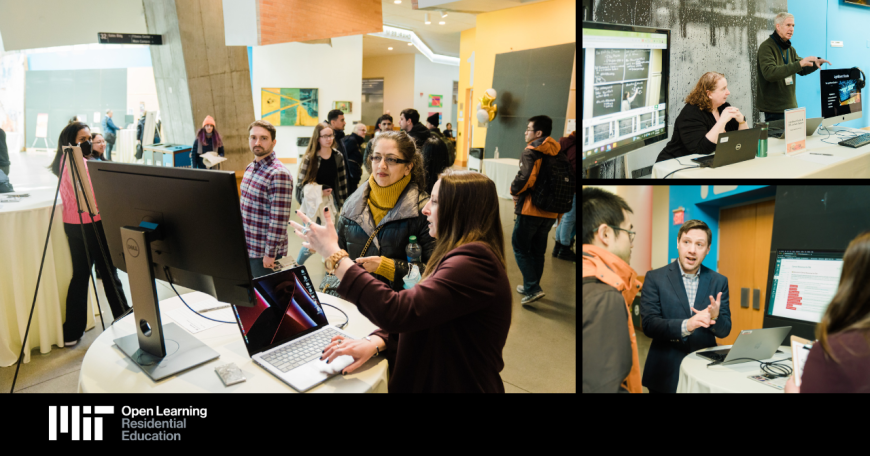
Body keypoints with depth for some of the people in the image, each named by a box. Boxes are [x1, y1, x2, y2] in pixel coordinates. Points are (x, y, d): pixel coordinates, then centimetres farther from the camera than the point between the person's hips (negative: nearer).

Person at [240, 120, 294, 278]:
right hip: (247, 247, 8)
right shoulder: (250, 168, 8)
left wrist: (270, 254, -19)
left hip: (264, 253, -8)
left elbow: (279, 220, -21)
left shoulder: (279, 174, -20)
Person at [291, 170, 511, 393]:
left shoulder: (473, 263, -22)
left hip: (455, 386, -8)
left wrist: (333, 253, -23)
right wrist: (375, 341, -8)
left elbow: (396, 313, -31)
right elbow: (410, 316, 11)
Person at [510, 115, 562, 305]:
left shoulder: (531, 152, -12)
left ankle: (533, 288, -7)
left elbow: (525, 178, -27)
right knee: (538, 250, 16)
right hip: (550, 212, 7)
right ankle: (530, 287, 26)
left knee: (520, 248, 3)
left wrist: (514, 190, -8)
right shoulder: (557, 153, 10)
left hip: (530, 210, -7)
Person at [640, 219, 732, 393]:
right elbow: (648, 324, -14)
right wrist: (686, 325, -30)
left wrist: (714, 317, -19)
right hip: (666, 373, -2)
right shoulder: (655, 278, -5)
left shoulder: (719, 281, 3)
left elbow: (724, 331, 3)